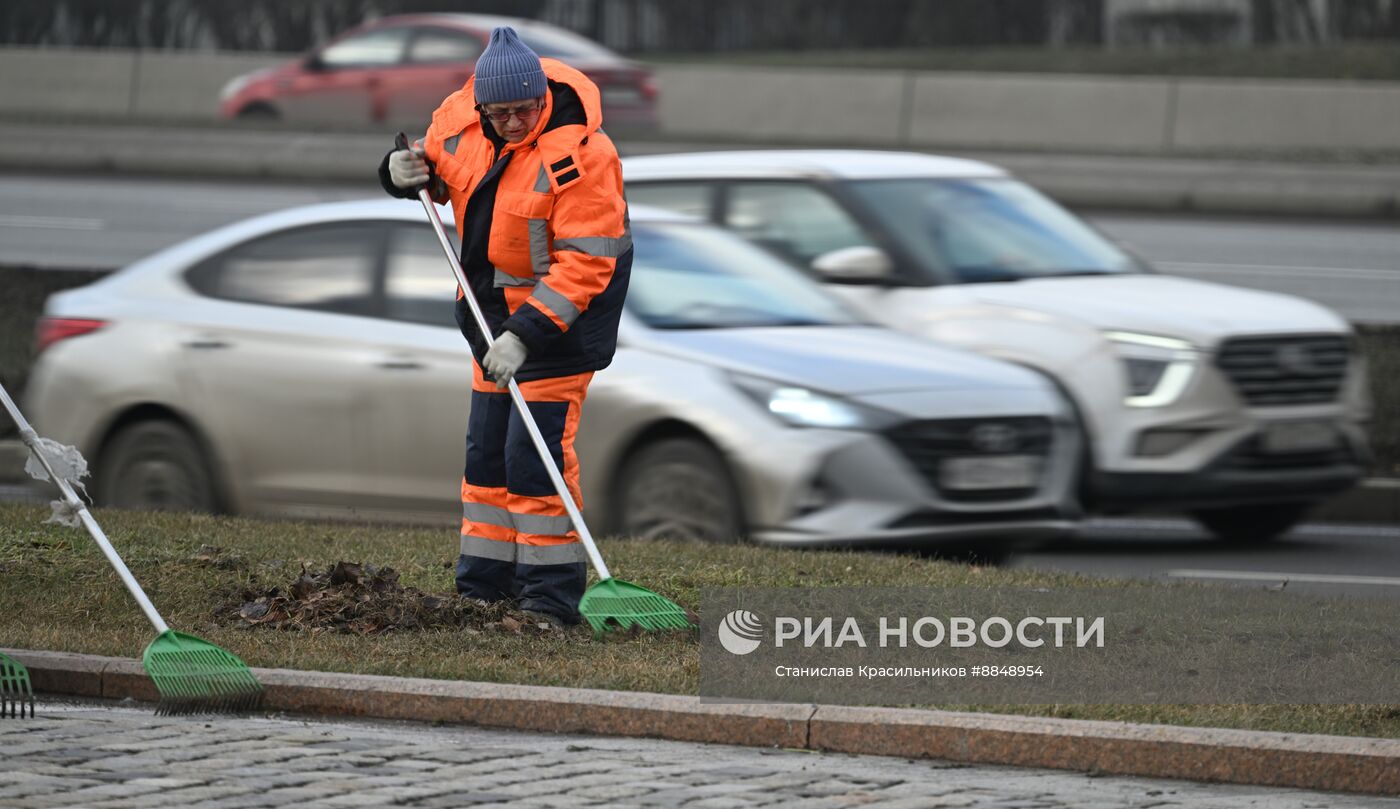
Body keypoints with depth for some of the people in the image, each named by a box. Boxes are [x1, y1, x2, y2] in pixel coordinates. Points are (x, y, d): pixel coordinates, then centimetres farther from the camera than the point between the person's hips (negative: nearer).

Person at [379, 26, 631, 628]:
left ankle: (551, 597, -6)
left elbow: (584, 264, -28)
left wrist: (525, 334, -33)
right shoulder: (463, 118, -7)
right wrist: (404, 172, -9)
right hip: (495, 304, 8)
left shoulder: (579, 155, -27)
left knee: (536, 454, -13)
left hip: (564, 309, -8)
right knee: (486, 449, 13)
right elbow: (435, 161, 15)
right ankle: (482, 588, 22)